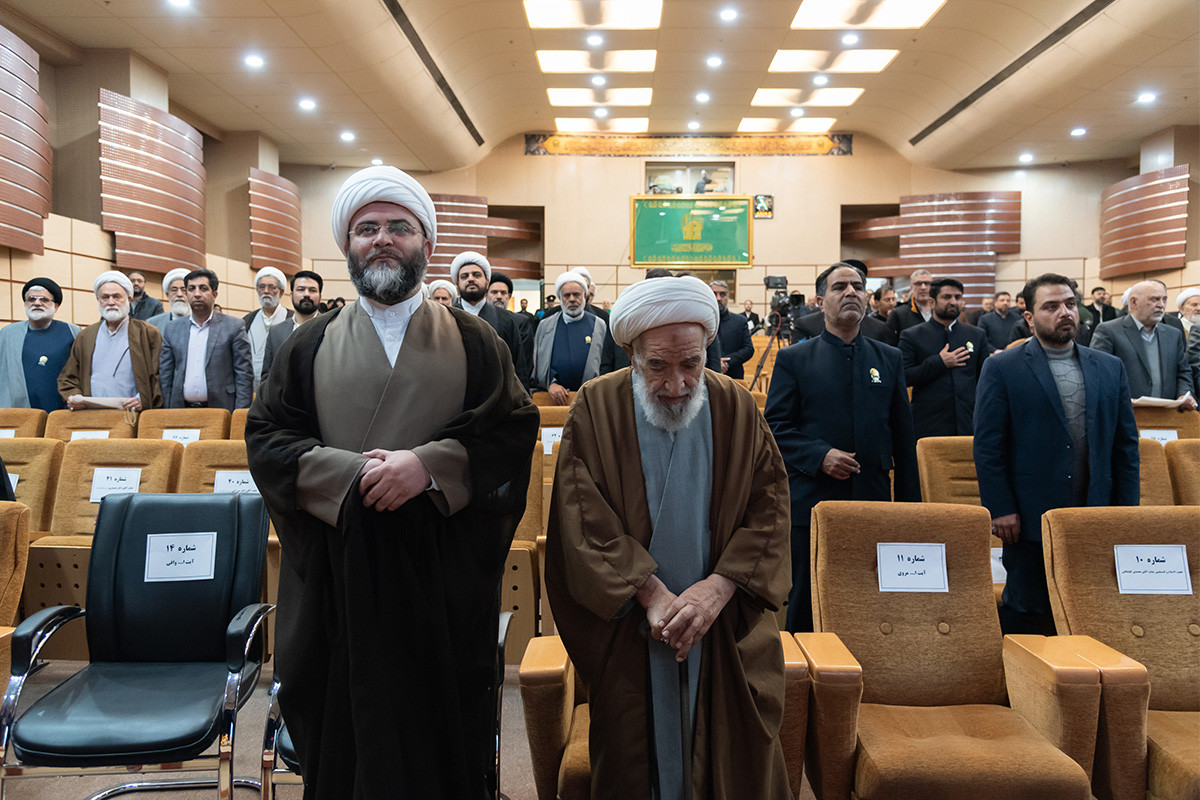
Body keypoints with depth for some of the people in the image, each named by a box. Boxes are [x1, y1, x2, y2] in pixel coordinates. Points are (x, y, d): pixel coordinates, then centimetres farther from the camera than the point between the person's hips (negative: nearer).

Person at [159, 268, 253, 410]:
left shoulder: (234, 326, 1)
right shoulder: (172, 329, 12)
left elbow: (245, 375, -2)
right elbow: (165, 376, 13)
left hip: (221, 410, -3)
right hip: (181, 413, 3)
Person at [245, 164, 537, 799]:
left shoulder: (475, 342, 7)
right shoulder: (310, 346, 11)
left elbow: (514, 431, -3)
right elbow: (265, 437, 3)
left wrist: (430, 465, -17)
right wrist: (350, 473, -13)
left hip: (446, 580, -1)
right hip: (339, 581, 1)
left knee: (444, 734, 7)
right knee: (345, 734, 9)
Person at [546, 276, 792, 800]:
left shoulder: (736, 408, -1)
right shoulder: (596, 407, -6)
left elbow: (770, 507, -4)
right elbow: (583, 518, -11)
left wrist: (719, 587, -17)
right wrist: (650, 593, -18)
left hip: (727, 626, 2)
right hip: (628, 625, -1)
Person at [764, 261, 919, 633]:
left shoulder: (889, 359, 11)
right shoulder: (793, 359, 2)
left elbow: (904, 437, 11)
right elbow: (775, 427, -3)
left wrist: (909, 504, 7)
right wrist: (819, 456, -18)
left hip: (874, 504, 3)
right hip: (811, 502, -2)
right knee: (805, 608, 7)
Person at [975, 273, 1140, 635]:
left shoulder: (1110, 368, 11)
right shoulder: (1001, 368, -3)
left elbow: (1126, 444, 12)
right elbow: (987, 446, -6)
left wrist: (1127, 510, 6)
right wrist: (1000, 510, -12)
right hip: (1030, 520, -4)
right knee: (1023, 612, 6)